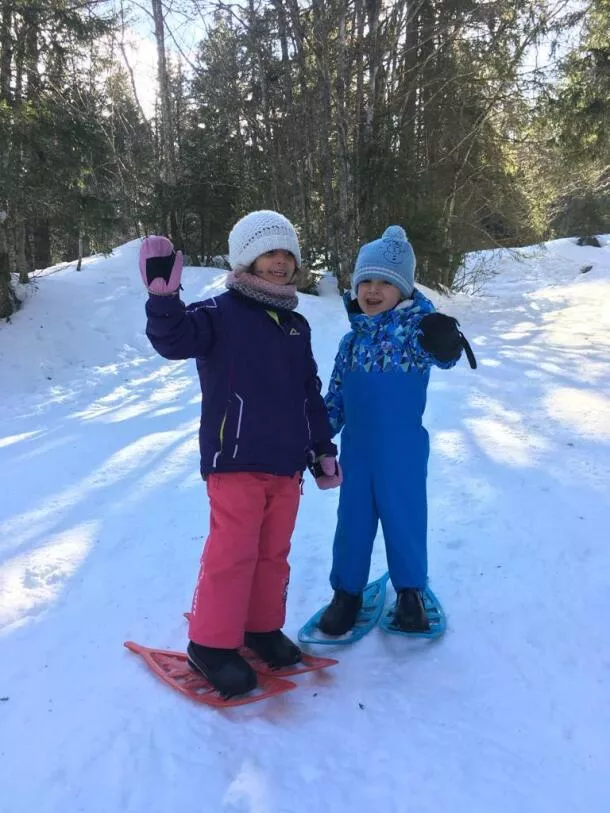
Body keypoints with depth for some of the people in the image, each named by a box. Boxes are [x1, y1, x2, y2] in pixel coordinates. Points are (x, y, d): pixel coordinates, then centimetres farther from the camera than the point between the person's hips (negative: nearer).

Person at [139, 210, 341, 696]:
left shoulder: (297, 326, 15)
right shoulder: (220, 314, -4)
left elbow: (312, 395, 18)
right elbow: (175, 340, -23)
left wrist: (323, 450, 17)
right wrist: (164, 300, -40)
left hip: (286, 462, 6)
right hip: (235, 459, -6)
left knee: (274, 552, 13)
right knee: (233, 552, -3)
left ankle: (262, 627, 30)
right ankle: (212, 643, 13)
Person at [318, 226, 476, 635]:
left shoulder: (416, 325, -10)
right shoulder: (352, 339, 6)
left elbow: (441, 354, -31)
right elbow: (336, 396, 13)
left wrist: (446, 343, -54)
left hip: (403, 450, -4)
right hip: (356, 448, 4)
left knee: (404, 517, 9)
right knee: (352, 519, 12)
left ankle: (410, 591, 31)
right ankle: (347, 591, 29)